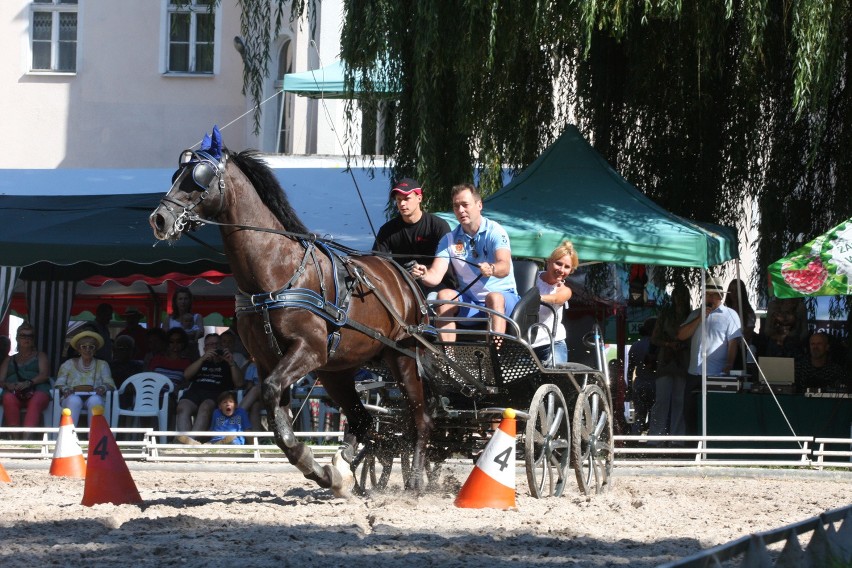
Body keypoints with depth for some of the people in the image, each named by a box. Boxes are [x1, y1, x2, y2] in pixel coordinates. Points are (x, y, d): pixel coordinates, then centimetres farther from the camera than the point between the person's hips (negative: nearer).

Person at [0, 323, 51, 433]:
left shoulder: (40, 356, 25)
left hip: (36, 392, -2)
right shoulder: (9, 360, 31)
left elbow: (44, 375, 7)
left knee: (36, 401, -40)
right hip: (13, 393, 2)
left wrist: (29, 383, -12)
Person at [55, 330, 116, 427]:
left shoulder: (102, 365, 24)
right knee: (74, 400, -37)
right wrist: (65, 389, -11)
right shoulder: (69, 364, 24)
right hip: (73, 396, 0)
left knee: (94, 400, -37)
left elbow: (110, 384, 11)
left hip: (95, 398, 0)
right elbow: (59, 384, 13)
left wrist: (103, 388, -13)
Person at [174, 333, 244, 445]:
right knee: (183, 407, -35)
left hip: (216, 394, -2)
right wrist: (203, 358, 7)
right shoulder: (200, 363, 36)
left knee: (205, 407, -40)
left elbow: (239, 384, 16)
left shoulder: (226, 365, 30)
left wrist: (231, 363, 5)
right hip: (195, 392, 2)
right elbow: (186, 375, 16)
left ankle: (191, 441, -56)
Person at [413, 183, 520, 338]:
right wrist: (424, 275, -30)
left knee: (494, 297, -36)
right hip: (469, 301, 4)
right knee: (444, 295, -24)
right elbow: (435, 276, -5)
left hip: (504, 297, -4)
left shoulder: (495, 231, -7)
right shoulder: (449, 240, 6)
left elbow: (504, 267, -24)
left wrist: (491, 269, -48)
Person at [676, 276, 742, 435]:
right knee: (689, 412, 7)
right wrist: (700, 318, -2)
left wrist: (729, 366, -14)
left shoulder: (729, 315, 2)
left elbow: (733, 342, -4)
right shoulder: (695, 314, 18)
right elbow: (681, 335, 7)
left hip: (717, 374, -5)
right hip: (694, 373, 5)